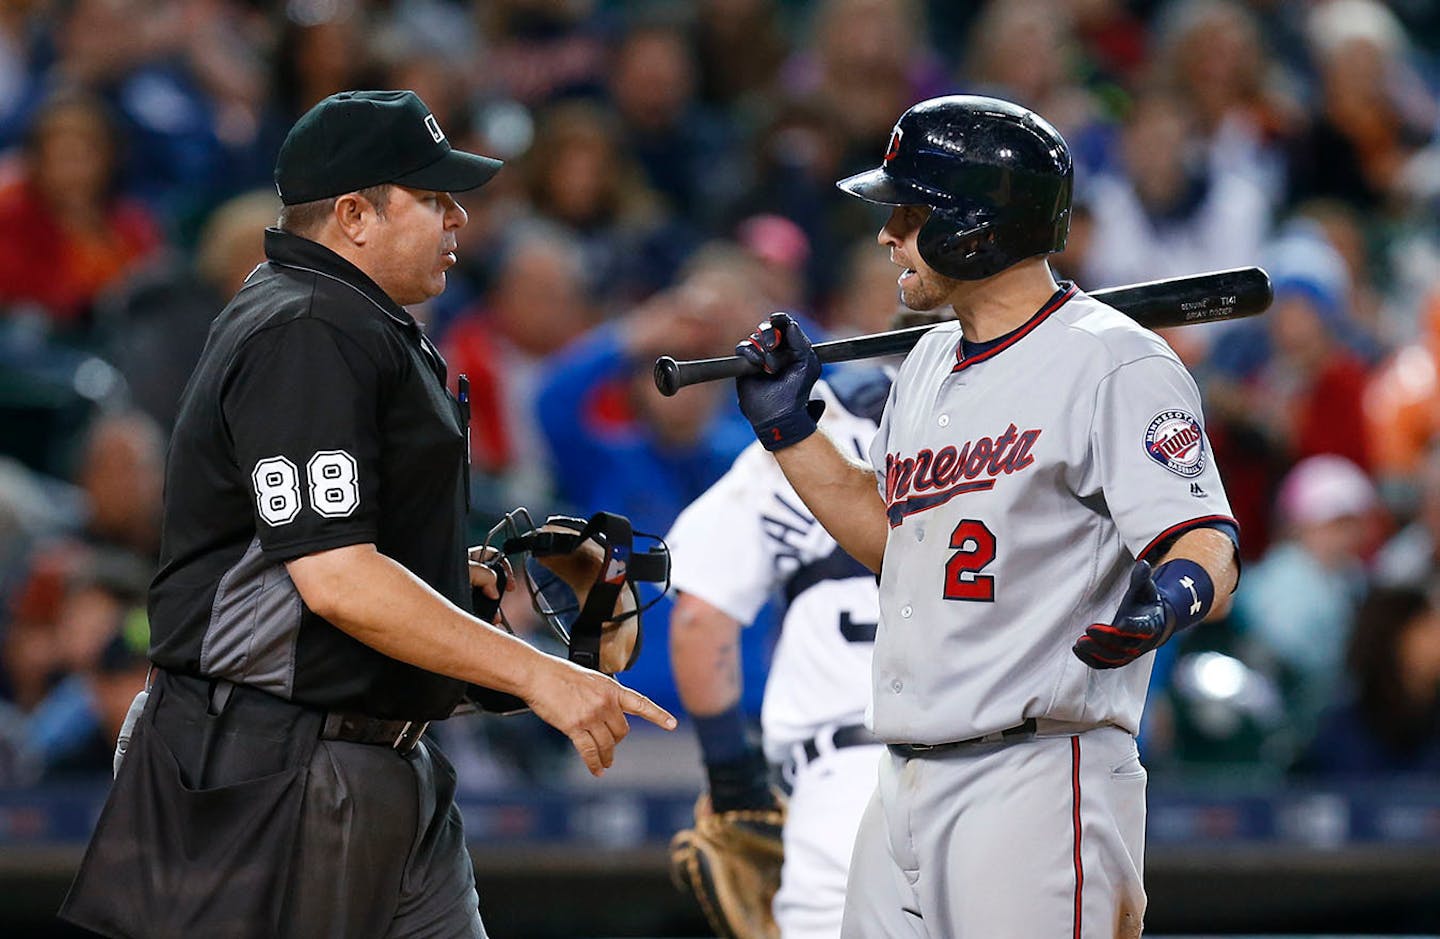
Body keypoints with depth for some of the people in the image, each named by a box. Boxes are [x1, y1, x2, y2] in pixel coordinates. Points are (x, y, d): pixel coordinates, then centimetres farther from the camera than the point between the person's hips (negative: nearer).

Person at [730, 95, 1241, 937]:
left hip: (1039, 780, -9)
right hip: (905, 788, 9)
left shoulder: (1115, 364, -10)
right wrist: (789, 426, 22)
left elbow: (1209, 551, -17)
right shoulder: (930, 365, 18)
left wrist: (1175, 595, -39)